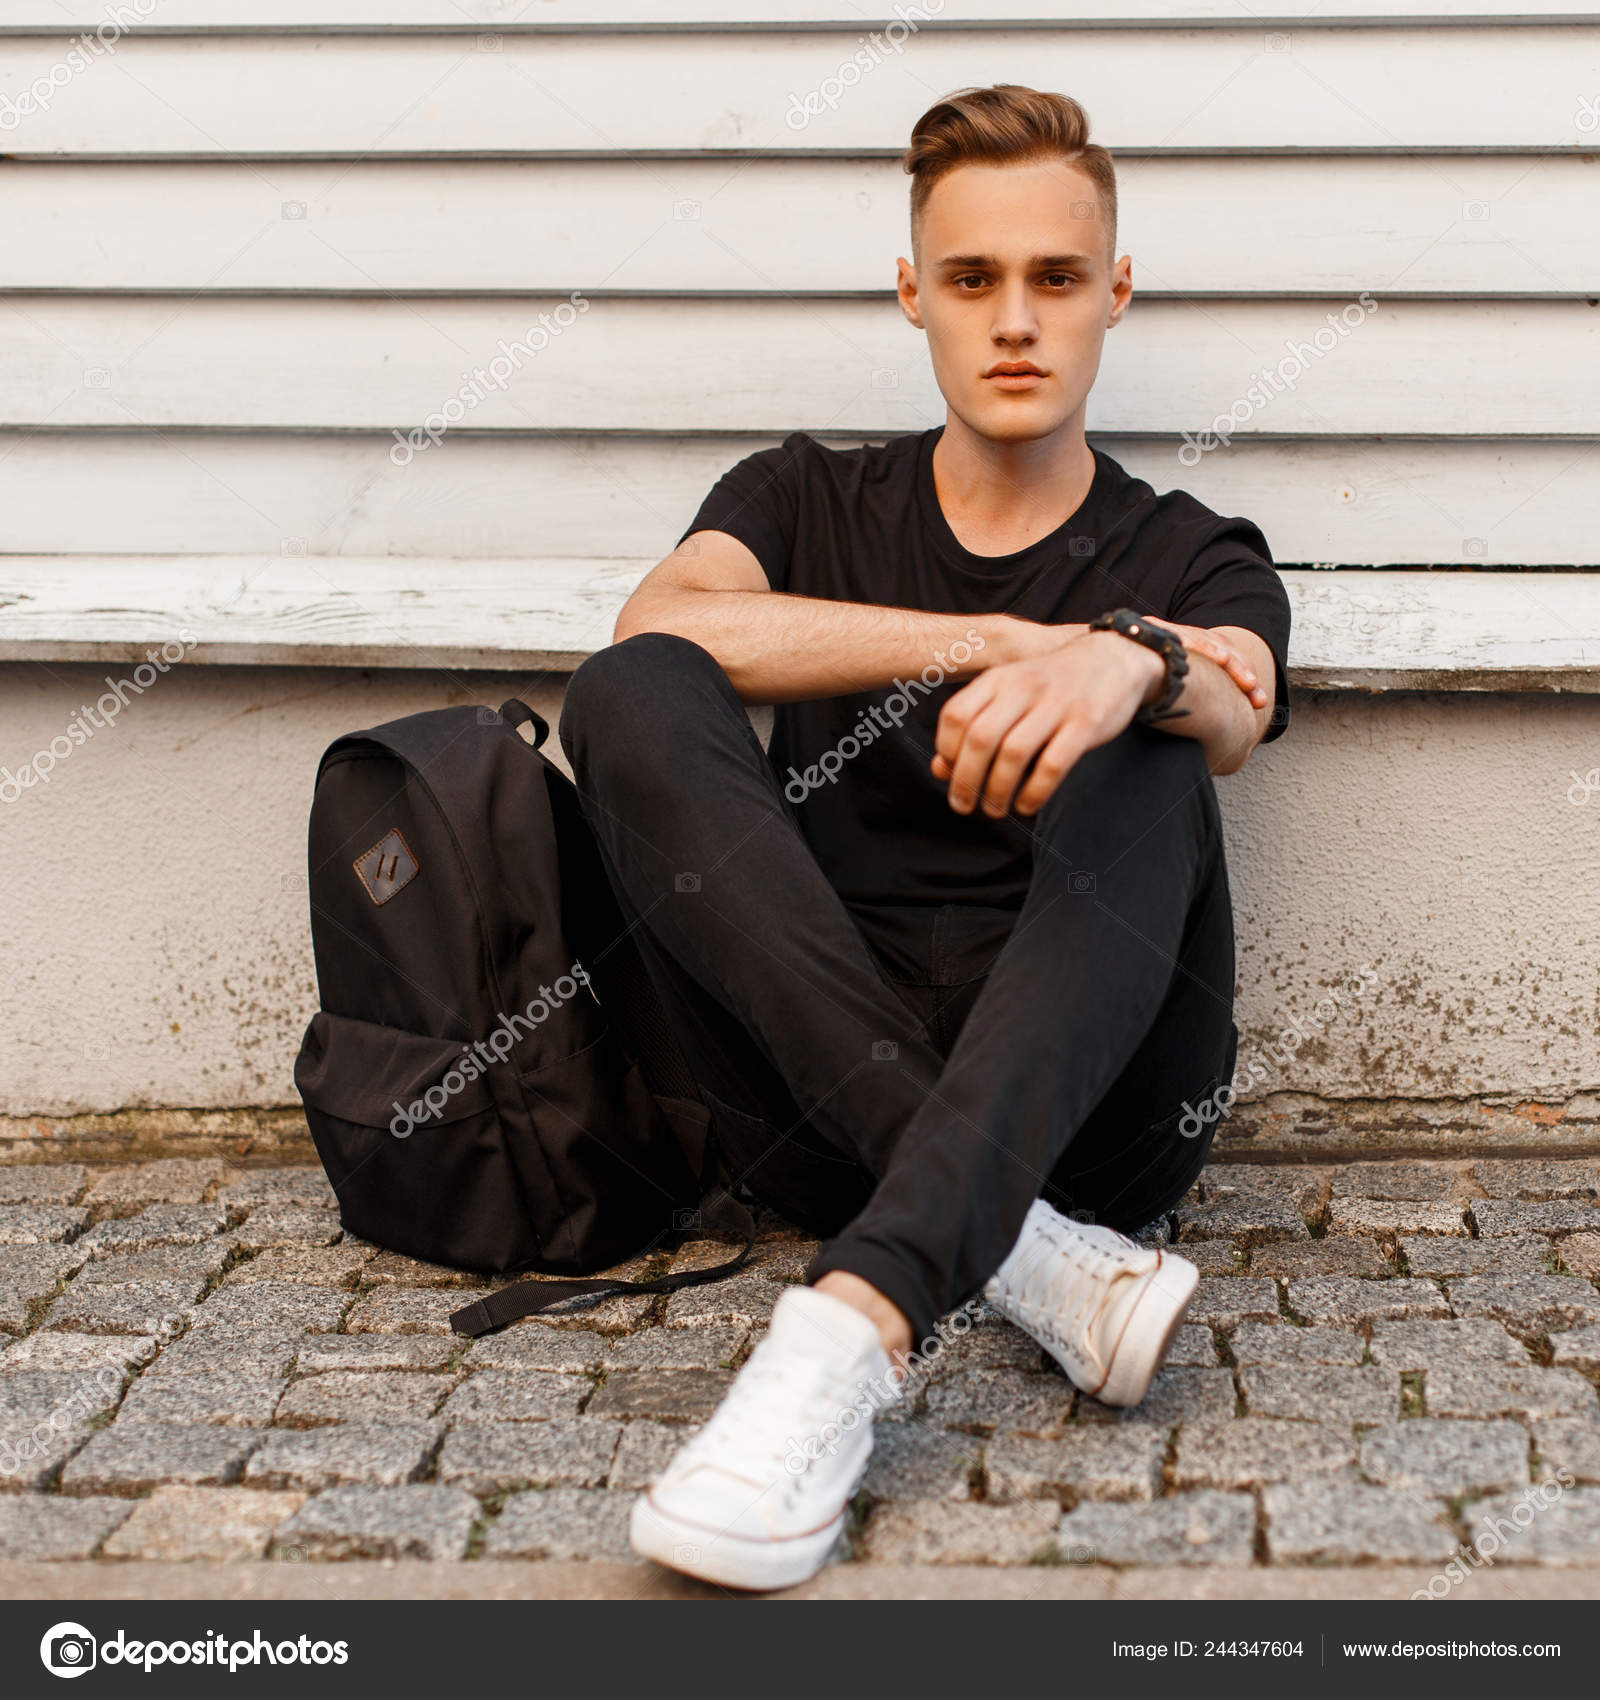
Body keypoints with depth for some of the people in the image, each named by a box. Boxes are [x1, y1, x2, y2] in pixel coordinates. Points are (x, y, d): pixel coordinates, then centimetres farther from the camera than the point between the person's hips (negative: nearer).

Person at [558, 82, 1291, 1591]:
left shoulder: (1192, 558, 14)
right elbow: (661, 618, -8)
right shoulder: (807, 500, 17)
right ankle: (1023, 1250, -31)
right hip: (818, 1105, 1)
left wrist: (1127, 663, -37)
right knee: (633, 696, -20)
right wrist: (990, 643, -15)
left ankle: (860, 1314, -45)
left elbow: (1232, 715, -12)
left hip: (1087, 1108, 0)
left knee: (1138, 763, -28)